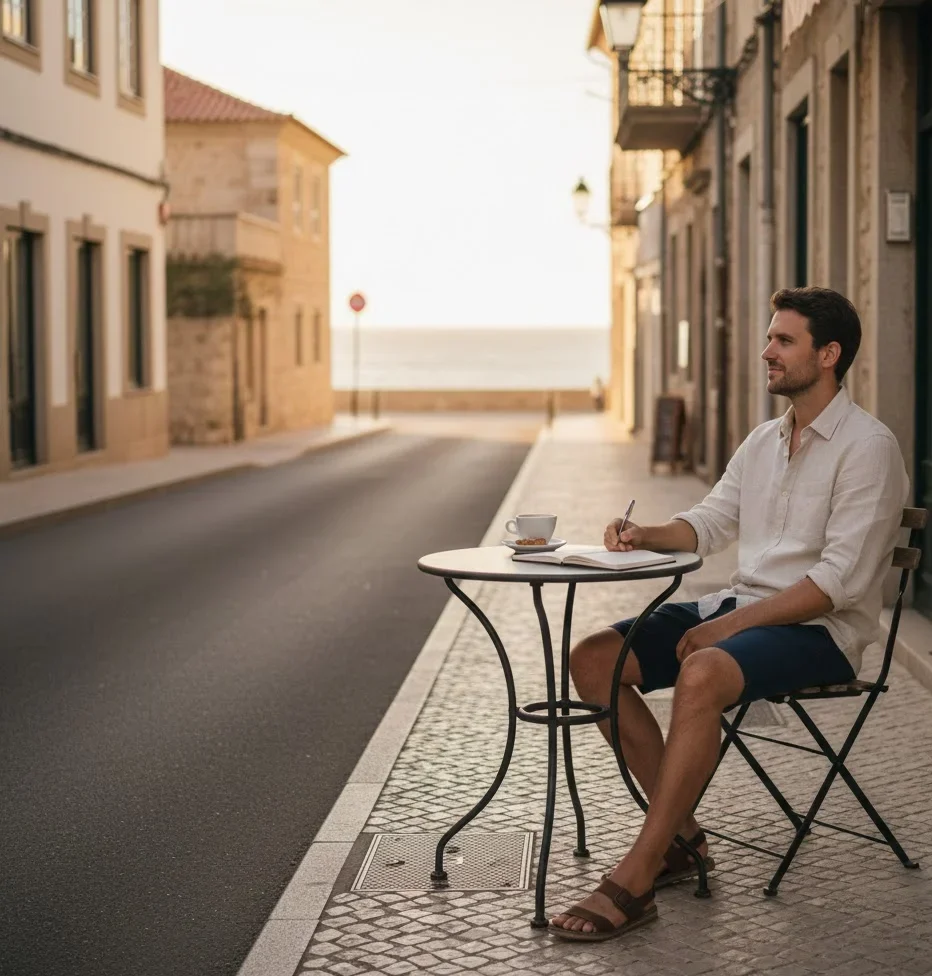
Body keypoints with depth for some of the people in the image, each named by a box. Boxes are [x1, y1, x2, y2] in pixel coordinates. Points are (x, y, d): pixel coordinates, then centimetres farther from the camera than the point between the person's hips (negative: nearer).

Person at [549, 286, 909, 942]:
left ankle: (633, 884, -33)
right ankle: (682, 836, -2)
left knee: (702, 674, -38)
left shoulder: (868, 447, -11)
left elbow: (840, 581, -19)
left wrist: (730, 625, -22)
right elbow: (712, 520, 22)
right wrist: (646, 536, -1)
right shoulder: (765, 441, 15)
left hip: (820, 630, -8)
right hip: (743, 605, 9)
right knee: (593, 660, -8)